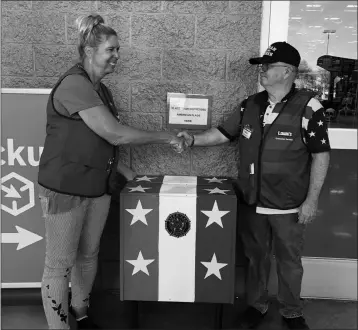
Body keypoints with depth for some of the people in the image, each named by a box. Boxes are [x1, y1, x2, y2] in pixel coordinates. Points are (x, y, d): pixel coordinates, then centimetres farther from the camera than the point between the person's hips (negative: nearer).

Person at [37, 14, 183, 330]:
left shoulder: (100, 89, 10)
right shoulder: (73, 85, -18)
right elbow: (115, 134, -23)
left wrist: (121, 167, 11)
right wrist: (164, 137, -14)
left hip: (98, 186, 9)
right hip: (65, 189, -8)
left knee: (89, 254, 18)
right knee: (60, 265, 4)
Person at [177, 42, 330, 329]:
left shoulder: (308, 107, -13)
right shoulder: (251, 104, 2)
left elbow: (321, 156, -11)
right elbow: (223, 133, 9)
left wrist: (311, 201, -12)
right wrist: (193, 140, -5)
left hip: (288, 206, -4)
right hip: (251, 201, 4)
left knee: (289, 261, 14)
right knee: (256, 257, 18)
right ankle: (257, 305, 39)